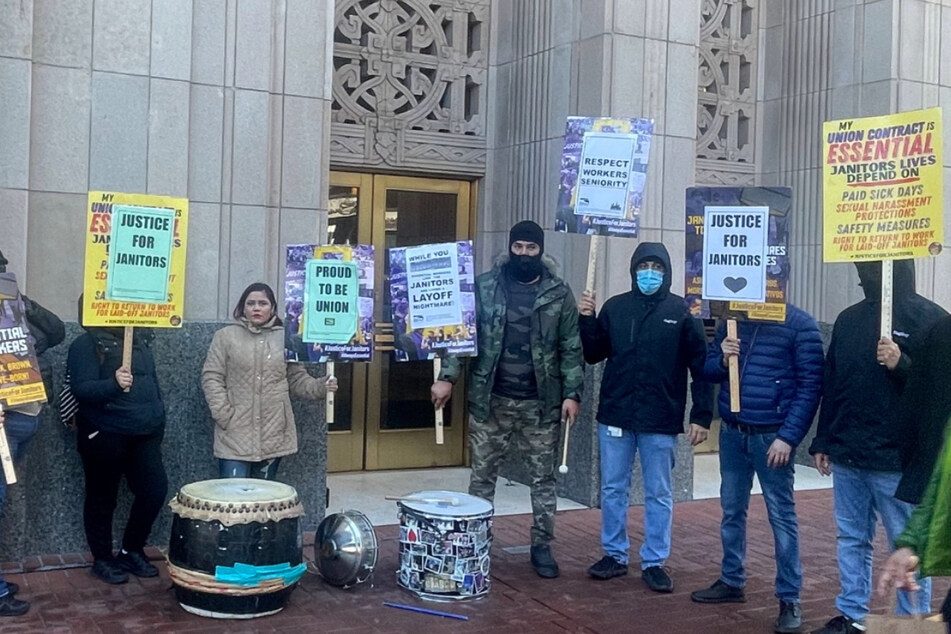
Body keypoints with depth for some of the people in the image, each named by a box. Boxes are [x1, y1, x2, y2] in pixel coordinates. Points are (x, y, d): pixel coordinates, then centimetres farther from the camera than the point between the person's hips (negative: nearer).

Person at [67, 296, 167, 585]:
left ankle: (132, 551, 19)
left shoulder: (140, 339, 13)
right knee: (103, 499, 5)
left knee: (155, 490, 1)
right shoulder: (86, 345, -8)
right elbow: (81, 389, -19)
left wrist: (158, 419, 16)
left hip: (145, 434, 6)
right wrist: (113, 384, -37)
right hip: (104, 435, -6)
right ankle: (102, 559, 21)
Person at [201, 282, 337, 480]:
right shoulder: (226, 336, 1)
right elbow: (211, 378, -1)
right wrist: (224, 415, -10)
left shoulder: (285, 339, 8)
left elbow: (297, 379, 10)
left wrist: (320, 387, -10)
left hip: (274, 434, 2)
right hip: (235, 434, -2)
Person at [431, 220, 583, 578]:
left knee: (543, 478, 9)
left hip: (541, 403, 0)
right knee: (482, 476, 9)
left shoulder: (559, 294, 0)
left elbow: (571, 349, 0)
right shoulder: (484, 287, 0)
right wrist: (447, 377, -9)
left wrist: (572, 392, -7)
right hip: (490, 400, 0)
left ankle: (542, 546, 22)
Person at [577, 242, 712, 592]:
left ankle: (654, 562, 19)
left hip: (661, 420, -3)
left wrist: (701, 415, -8)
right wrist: (586, 320, -6)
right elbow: (593, 354, 9)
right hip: (615, 415, 3)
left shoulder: (681, 311, -3)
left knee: (659, 494, 7)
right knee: (612, 489, 10)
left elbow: (700, 366, -3)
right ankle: (614, 555, 24)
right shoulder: (615, 307, 5)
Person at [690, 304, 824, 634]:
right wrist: (722, 360, -11)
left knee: (781, 516, 0)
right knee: (732, 510, 15)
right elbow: (708, 368, 13)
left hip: (772, 436, -5)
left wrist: (788, 436, -17)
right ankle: (731, 582, 30)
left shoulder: (800, 323, -8)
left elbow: (810, 385, -11)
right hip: (732, 432, 5)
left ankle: (790, 599, 10)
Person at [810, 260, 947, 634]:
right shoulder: (849, 318, 11)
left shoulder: (929, 318, -6)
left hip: (898, 459, -6)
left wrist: (902, 364, -25)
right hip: (847, 455, 6)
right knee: (851, 539, 13)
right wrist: (823, 442, 14)